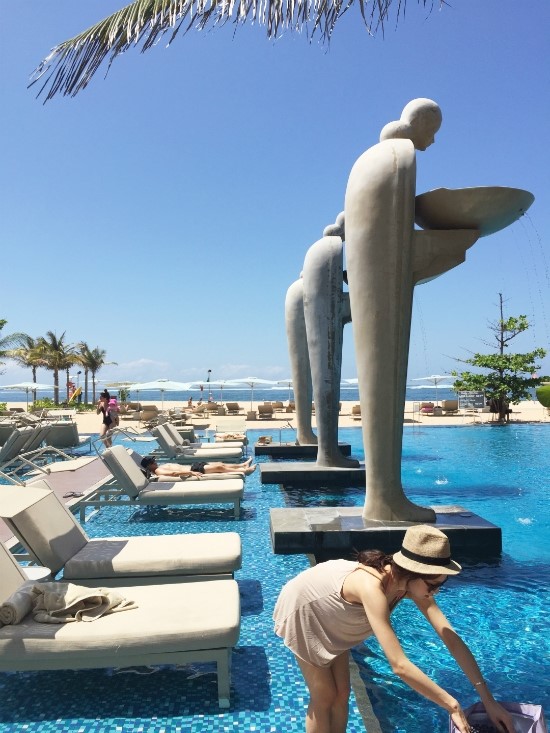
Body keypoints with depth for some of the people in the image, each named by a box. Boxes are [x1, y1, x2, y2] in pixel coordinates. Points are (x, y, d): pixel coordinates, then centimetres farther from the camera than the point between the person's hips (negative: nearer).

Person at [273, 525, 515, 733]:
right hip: (303, 612, -6)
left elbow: (452, 639, -19)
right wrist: (453, 706, -36)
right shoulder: (372, 587, -44)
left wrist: (489, 700, -21)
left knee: (341, 694, 13)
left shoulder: (414, 582, -22)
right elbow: (400, 665, -44)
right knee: (324, 698, 2)